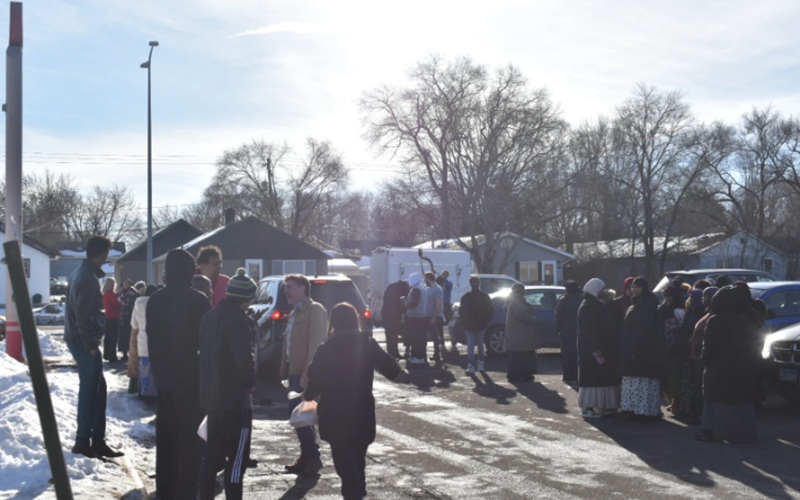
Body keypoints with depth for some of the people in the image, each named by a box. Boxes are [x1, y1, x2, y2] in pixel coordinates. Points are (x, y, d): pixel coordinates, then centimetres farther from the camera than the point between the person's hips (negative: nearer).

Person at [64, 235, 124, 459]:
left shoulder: (81, 272, 14)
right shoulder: (89, 277, -17)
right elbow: (84, 315, -22)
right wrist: (91, 344, -18)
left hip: (77, 338, 10)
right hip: (84, 340, -10)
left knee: (96, 388, 12)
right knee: (91, 389, -3)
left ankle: (97, 441, 15)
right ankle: (83, 441, 4)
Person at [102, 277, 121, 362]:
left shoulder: (105, 293, 11)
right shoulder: (111, 293, -15)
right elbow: (116, 303, -22)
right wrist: (121, 305, -4)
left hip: (108, 317, 9)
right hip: (113, 317, -9)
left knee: (108, 336, 15)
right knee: (113, 337, -6)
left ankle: (107, 355, 21)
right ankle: (112, 357, -6)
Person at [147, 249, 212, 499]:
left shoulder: (155, 300, 6)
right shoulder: (197, 300, -14)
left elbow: (152, 340, 11)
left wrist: (157, 369, 18)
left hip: (164, 375, 6)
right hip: (190, 376, -6)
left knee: (166, 433, 13)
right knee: (190, 434, -2)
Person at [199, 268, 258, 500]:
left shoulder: (210, 316, 12)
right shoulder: (238, 319, -17)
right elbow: (245, 358, -21)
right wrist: (250, 382, -4)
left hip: (211, 395, 9)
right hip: (235, 396, -9)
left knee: (213, 454, 15)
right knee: (237, 457, -3)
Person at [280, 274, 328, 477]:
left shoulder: (315, 310, -11)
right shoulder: (294, 313, 18)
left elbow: (316, 343, -19)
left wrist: (307, 374, -24)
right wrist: (285, 370, 12)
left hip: (306, 374, -9)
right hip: (295, 372, 9)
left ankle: (313, 458, -2)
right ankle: (307, 458, 20)